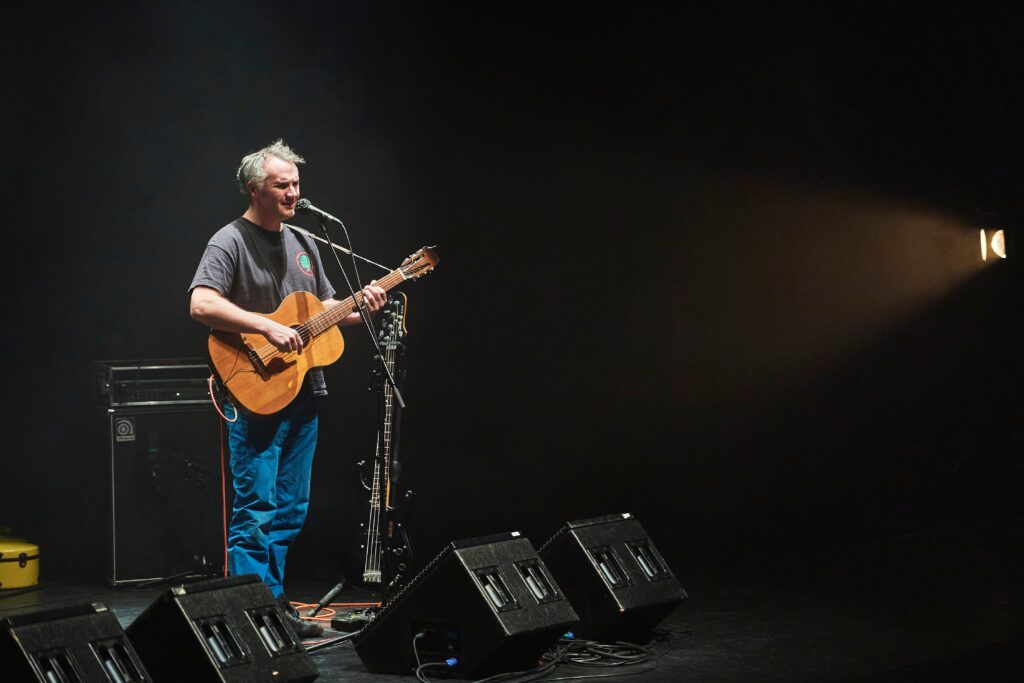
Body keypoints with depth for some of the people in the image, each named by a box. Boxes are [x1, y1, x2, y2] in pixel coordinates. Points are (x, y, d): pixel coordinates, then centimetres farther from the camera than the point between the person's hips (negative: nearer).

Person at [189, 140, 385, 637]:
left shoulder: (302, 244, 17)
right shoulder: (230, 242, -8)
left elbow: (324, 309, 25)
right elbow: (201, 304, -22)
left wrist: (359, 309, 4)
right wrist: (268, 327, -26)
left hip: (303, 395, 8)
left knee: (290, 510, 12)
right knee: (256, 509, -8)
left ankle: (276, 604, 20)